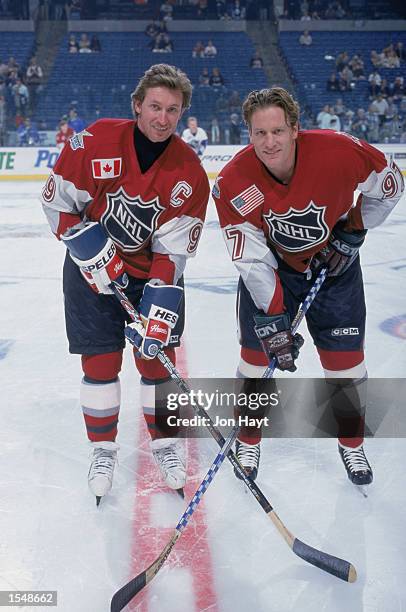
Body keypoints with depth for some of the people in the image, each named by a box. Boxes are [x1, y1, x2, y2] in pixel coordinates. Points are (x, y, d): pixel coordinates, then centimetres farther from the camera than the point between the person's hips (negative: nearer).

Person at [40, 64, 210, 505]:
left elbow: (172, 252, -15)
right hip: (92, 268, -1)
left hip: (152, 272, 1)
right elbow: (58, 203, -8)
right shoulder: (94, 142, -18)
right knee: (100, 363, 2)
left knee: (156, 355, 3)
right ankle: (103, 449, 21)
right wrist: (92, 253, -18)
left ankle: (164, 441, 26)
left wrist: (158, 314, -23)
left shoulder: (190, 174, -15)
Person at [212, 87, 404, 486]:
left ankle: (352, 442, 28)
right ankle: (248, 441, 26)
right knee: (257, 350, 3)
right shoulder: (233, 184, -26)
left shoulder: (339, 151, -28)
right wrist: (273, 319, -25)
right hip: (271, 264, 0)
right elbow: (252, 260, -22)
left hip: (334, 261, 0)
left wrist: (353, 231, -10)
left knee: (345, 358, 4)